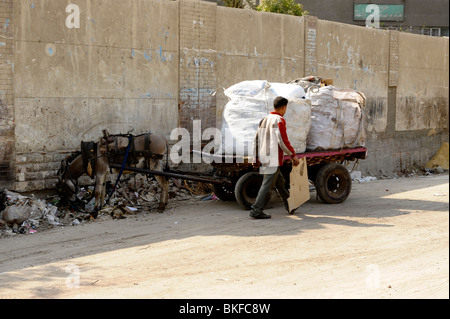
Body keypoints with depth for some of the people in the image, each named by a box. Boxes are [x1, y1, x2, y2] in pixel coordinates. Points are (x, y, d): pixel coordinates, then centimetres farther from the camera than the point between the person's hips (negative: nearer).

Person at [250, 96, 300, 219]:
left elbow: (256, 140, 14)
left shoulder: (264, 120, 15)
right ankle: (256, 210, -12)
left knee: (280, 181, 20)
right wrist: (293, 155, -7)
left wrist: (256, 158, 16)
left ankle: (290, 205, 32)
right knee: (267, 184, -8)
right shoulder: (279, 120, -10)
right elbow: (283, 141, -16)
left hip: (263, 158, 9)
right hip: (273, 159, -9)